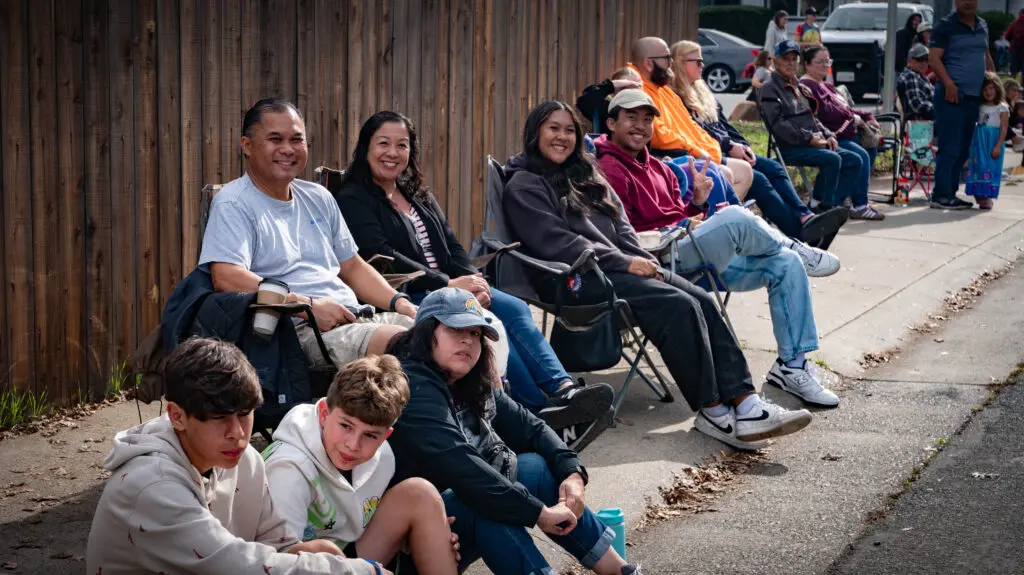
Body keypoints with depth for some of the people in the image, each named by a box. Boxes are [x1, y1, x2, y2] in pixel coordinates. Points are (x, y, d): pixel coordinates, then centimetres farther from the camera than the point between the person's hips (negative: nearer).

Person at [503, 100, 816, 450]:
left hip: (616, 267, 7)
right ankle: (711, 411, -21)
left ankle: (743, 402, -28)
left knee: (702, 301, -18)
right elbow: (555, 242, -10)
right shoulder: (524, 185, 2)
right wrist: (623, 263, -14)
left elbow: (621, 227, 19)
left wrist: (643, 261, -2)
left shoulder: (585, 175, 25)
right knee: (679, 306, -27)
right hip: (577, 280, -7)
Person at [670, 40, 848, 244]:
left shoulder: (702, 90, 25)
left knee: (774, 169, -11)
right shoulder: (676, 97, -4)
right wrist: (729, 147, -15)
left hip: (731, 149, 9)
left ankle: (805, 218, -26)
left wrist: (743, 145, 7)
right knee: (757, 179, -26)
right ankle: (799, 232, -32)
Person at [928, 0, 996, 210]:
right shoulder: (946, 26, -4)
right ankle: (941, 196, -7)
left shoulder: (982, 25, 17)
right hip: (952, 94, -7)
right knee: (950, 148, -10)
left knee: (963, 149, 9)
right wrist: (949, 84, -22)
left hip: (975, 95, 7)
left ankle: (950, 192, 15)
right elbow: (934, 57, -11)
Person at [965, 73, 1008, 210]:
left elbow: (1004, 129, -6)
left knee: (991, 167, -7)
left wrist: (998, 146, -15)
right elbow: (974, 124, 14)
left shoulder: (1002, 108, 0)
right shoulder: (980, 107, 13)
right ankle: (980, 196, 5)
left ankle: (988, 197, -6)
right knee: (978, 167, 0)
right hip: (979, 142, 5)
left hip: (993, 142, -5)